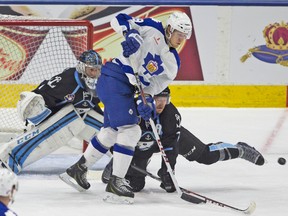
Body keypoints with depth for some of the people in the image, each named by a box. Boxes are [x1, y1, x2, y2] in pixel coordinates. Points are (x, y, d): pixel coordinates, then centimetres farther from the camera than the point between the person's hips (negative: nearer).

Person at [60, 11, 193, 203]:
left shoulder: (172, 65, 13)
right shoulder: (153, 30, -4)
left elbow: (153, 86, 5)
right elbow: (120, 19, -6)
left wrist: (147, 100, -15)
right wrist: (131, 34, -24)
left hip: (129, 89, 9)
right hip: (115, 78, -9)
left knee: (112, 131, 20)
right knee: (130, 130, -14)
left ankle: (79, 169, 35)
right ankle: (116, 183, -14)